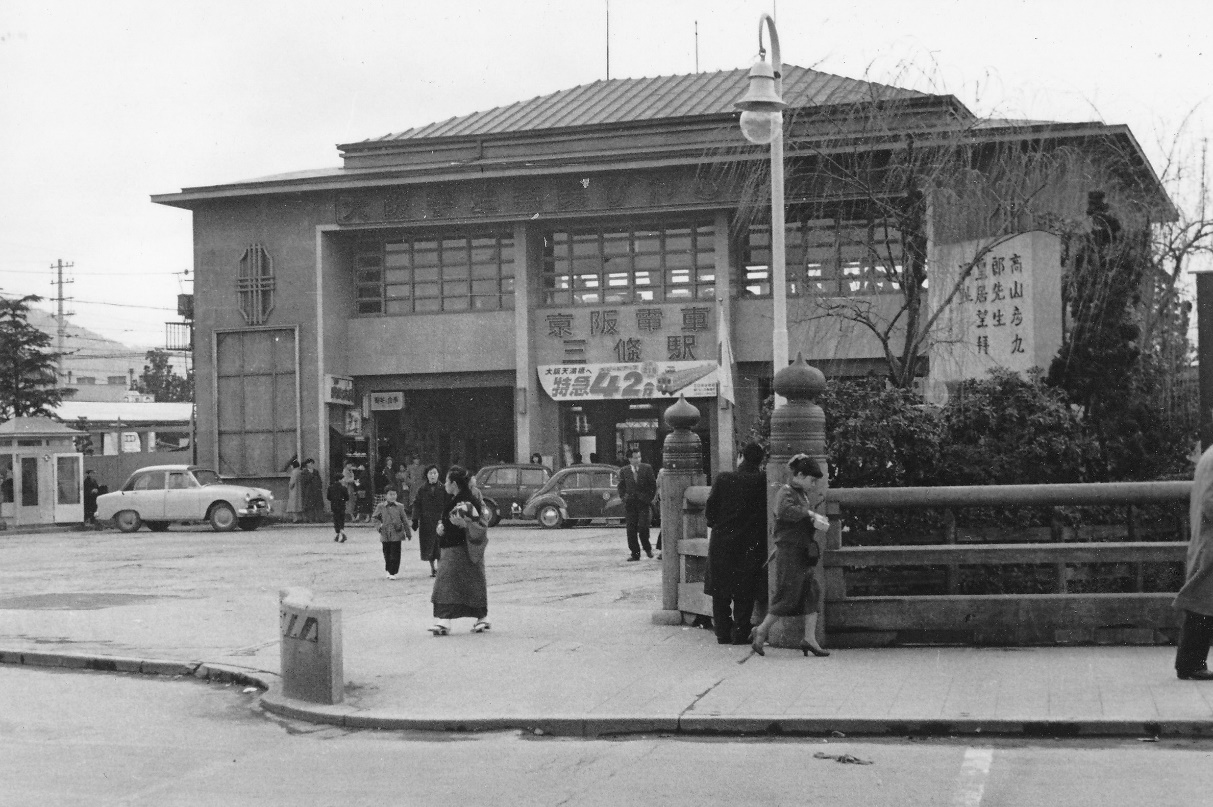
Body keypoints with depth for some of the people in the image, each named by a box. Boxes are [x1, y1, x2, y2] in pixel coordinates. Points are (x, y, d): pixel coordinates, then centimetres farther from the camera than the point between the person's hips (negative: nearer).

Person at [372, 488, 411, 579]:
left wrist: (408, 533, 9)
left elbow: (404, 520, 7)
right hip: (385, 535, 1)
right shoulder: (381, 507, 2)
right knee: (387, 554, 9)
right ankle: (388, 570, 26)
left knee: (395, 554, -4)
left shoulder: (399, 507, 2)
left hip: (396, 534, -1)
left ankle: (393, 572, 1)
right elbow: (374, 517, 14)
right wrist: (379, 525, -2)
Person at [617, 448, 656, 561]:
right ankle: (635, 553, 6)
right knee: (631, 529, -1)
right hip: (629, 503, 2)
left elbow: (653, 484, 6)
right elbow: (621, 487, 15)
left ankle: (647, 548, 13)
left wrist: (650, 498, 1)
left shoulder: (647, 468, 1)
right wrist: (624, 497, 2)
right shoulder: (624, 471, 5)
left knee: (643, 527, -12)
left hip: (643, 502, -2)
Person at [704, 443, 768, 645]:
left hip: (721, 542, 1)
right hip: (751, 544, -1)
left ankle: (723, 633, 13)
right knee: (744, 593, 9)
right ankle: (740, 634, 6)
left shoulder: (723, 479, -6)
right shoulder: (763, 481, -8)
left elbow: (709, 510, -3)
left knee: (720, 592, 12)